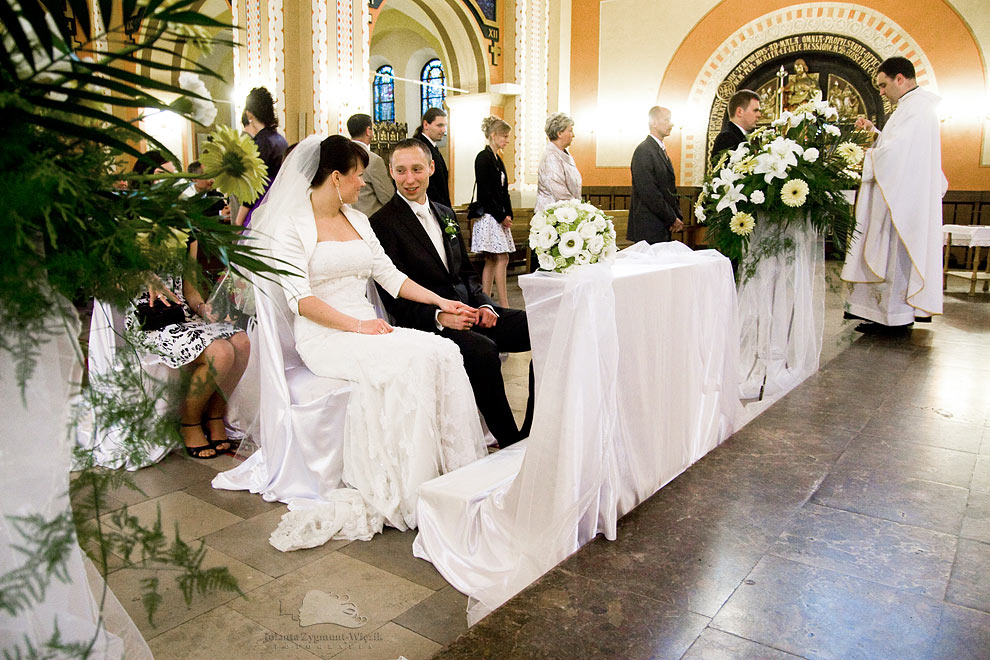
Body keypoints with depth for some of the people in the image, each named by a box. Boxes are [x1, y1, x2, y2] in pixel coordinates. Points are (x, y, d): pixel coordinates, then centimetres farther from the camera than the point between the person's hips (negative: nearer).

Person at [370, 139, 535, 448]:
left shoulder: (445, 214, 18)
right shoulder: (384, 223, -5)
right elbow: (394, 296, -10)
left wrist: (485, 305, 0)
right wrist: (439, 316, -24)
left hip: (470, 311, 7)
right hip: (427, 324, -7)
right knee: (483, 350, -35)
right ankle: (511, 443, -17)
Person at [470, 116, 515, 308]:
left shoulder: (497, 159, 18)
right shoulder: (483, 157, -10)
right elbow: (484, 191, -16)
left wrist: (508, 215, 7)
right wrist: (501, 217, -14)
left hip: (499, 217, 9)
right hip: (489, 216, -9)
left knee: (491, 260, 8)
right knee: (502, 259, -10)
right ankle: (504, 305, -6)